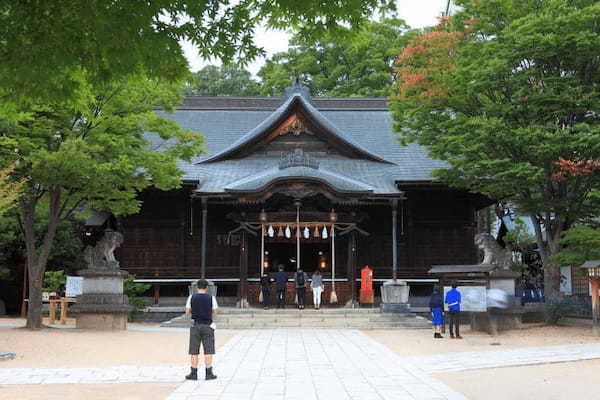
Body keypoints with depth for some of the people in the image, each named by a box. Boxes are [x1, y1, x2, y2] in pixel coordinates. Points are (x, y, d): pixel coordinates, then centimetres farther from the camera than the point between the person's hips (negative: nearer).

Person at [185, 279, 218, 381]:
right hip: (207, 326, -1)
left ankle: (194, 373, 8)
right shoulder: (211, 298, -4)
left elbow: (187, 312, 2)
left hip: (195, 326, 1)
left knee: (194, 351, 6)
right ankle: (208, 373, 4)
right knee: (208, 351, 4)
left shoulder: (192, 297, -2)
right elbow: (215, 312, 0)